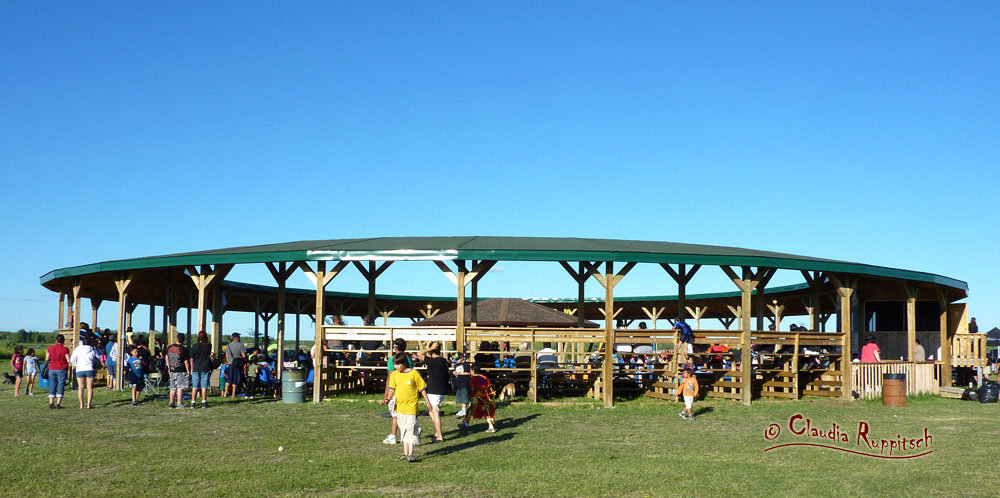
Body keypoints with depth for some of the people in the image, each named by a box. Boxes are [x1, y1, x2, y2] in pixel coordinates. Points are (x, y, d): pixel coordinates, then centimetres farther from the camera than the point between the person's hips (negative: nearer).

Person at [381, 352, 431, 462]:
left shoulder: (414, 373, -7)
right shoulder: (394, 375, 6)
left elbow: (422, 388, -1)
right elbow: (391, 389, 9)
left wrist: (427, 401, 0)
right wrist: (388, 398, -8)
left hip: (411, 407, -5)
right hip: (399, 407, 5)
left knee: (411, 429, -9)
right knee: (403, 430, 12)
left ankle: (410, 454, -6)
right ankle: (405, 453, 19)